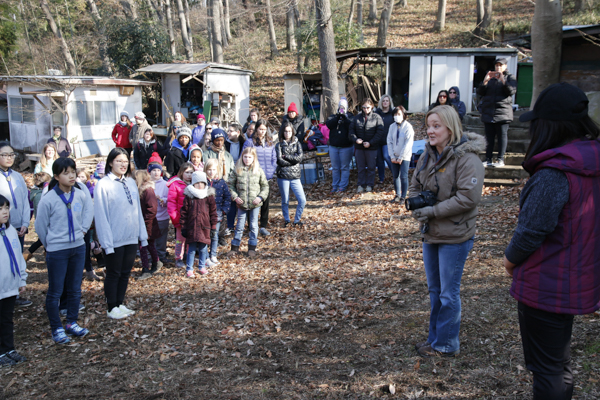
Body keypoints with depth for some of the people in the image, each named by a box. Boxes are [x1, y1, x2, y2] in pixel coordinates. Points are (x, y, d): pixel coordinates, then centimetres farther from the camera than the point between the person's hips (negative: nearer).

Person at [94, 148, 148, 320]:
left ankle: (120, 304, 29)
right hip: (115, 239, -5)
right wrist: (107, 241, -16)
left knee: (125, 273, 15)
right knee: (113, 274, 8)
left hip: (131, 238, 5)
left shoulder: (131, 183, 6)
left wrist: (142, 235, 8)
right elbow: (101, 215, -13)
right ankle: (111, 308, 22)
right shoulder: (104, 185, -11)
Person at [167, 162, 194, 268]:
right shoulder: (175, 185, -6)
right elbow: (171, 202, -9)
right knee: (180, 238, 7)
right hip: (181, 218, -4)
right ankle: (179, 259, 18)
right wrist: (175, 217, -14)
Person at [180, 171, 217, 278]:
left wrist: (213, 227, 4)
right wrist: (183, 227, 1)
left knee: (203, 248, 9)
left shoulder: (209, 196, 4)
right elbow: (184, 212, 3)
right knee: (191, 249, 3)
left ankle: (202, 267, 25)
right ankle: (189, 269, 14)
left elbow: (213, 212, 7)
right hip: (191, 227, -1)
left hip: (205, 227, 1)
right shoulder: (188, 196, 1)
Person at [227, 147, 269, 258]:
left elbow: (265, 186, 5)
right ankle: (235, 247, 17)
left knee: (254, 226, 8)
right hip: (241, 203, 0)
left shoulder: (259, 171, -1)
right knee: (239, 226, 7)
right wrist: (235, 197, -7)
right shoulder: (237, 171, -1)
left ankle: (252, 248, 20)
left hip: (255, 204, 0)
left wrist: (261, 197, -8)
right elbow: (230, 184, 5)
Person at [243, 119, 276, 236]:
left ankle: (263, 226, 16)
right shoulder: (250, 142, -3)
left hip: (266, 178, 4)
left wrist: (271, 172, 2)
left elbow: (274, 159, 14)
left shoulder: (270, 143, 11)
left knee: (265, 201, 7)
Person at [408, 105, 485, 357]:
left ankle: (446, 345, 19)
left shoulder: (466, 157, -17)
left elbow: (468, 197, -23)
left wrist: (434, 211, -23)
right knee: (435, 289, 19)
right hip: (430, 232, 8)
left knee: (448, 293, 4)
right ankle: (435, 337, 34)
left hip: (455, 236, -8)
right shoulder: (428, 154, 6)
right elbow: (415, 185, 14)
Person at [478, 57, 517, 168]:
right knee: (489, 137, 4)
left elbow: (512, 91, -8)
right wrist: (485, 81, -8)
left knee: (502, 135, -5)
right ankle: (488, 159, 7)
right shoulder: (490, 78, 17)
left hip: (502, 112, -3)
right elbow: (480, 92, 7)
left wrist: (503, 81, -20)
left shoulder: (509, 77, 8)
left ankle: (500, 159, -3)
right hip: (488, 112, 3)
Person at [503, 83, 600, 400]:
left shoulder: (554, 173, -25)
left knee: (546, 368, 7)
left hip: (547, 287, -8)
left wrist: (511, 259, -4)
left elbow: (532, 230, -23)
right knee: (560, 361, 25)